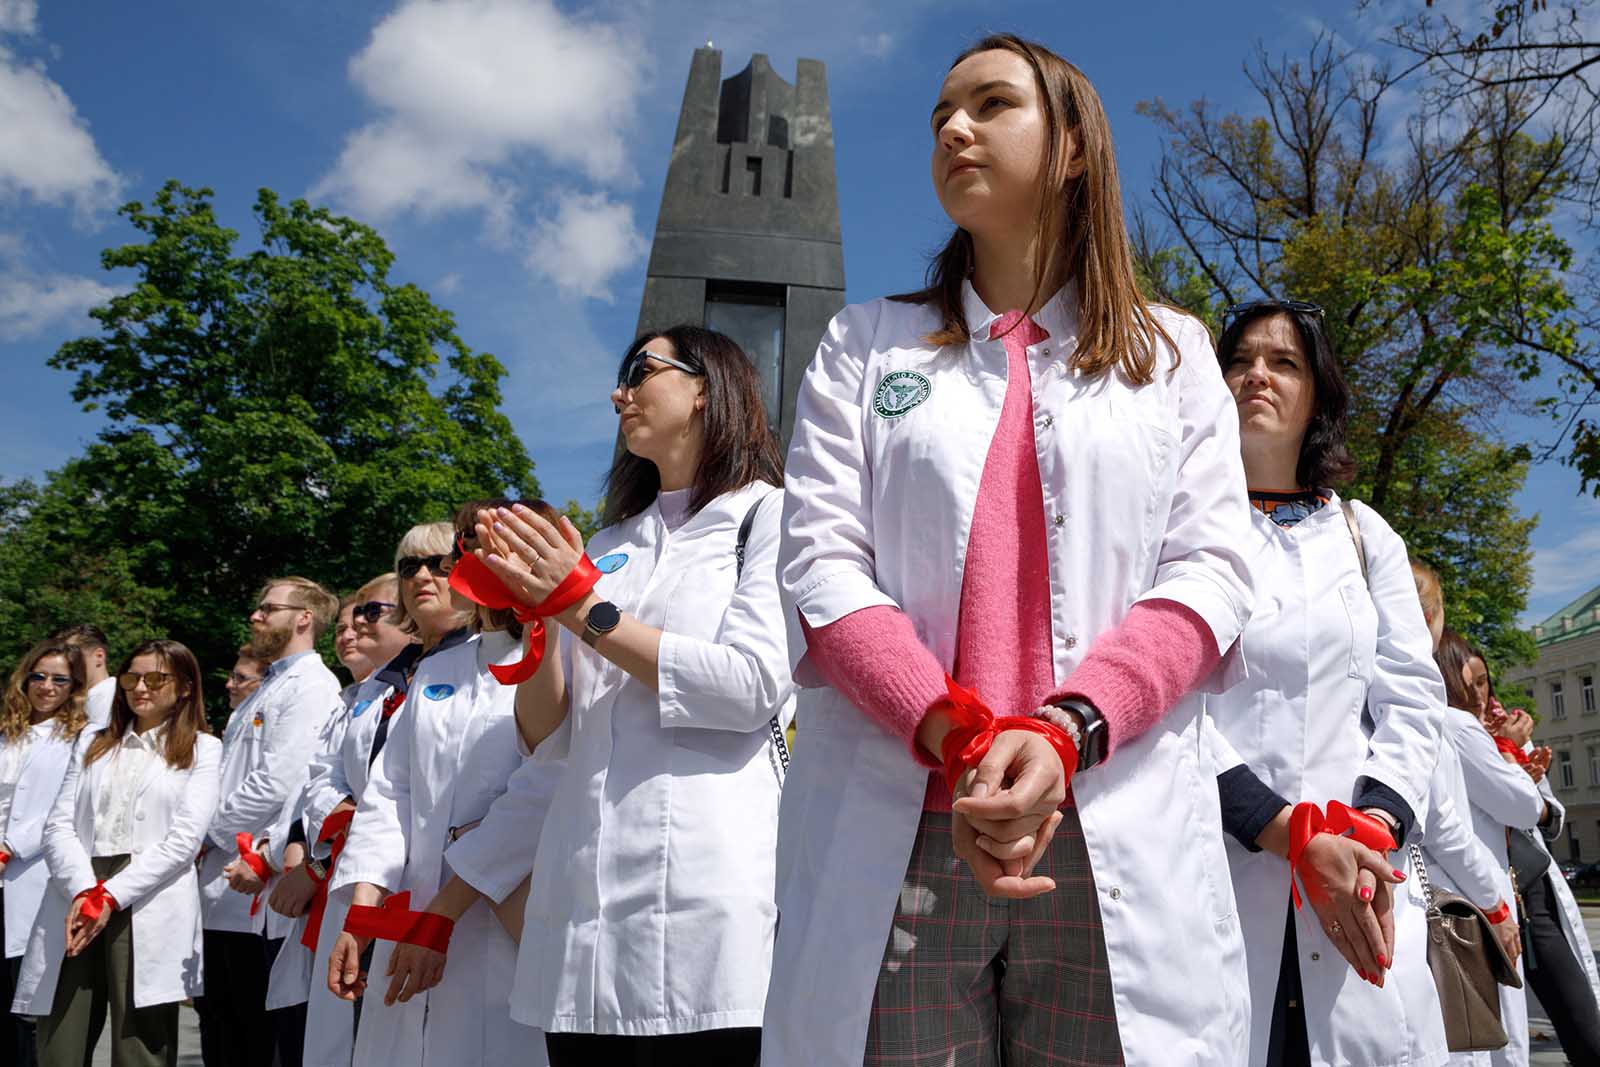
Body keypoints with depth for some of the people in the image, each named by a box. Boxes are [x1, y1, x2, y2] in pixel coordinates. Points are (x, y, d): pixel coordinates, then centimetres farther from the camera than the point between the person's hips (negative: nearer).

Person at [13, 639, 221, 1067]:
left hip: (148, 910, -3)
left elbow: (184, 838, -4)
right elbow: (58, 826, 9)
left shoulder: (202, 750, 8)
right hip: (76, 901, 4)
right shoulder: (92, 743, 20)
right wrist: (84, 890, -9)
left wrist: (112, 896, -13)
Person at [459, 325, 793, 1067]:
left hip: (702, 896, -5)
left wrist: (583, 608, -9)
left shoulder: (768, 513, 2)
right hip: (580, 893, 6)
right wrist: (535, 608, -2)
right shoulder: (608, 546, 18)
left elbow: (754, 685, -14)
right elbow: (547, 738, 13)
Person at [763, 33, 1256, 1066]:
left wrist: (1064, 730, -15)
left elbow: (1209, 572, 3)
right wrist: (961, 741, -14)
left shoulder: (1173, 351, 15)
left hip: (1117, 835, 0)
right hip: (895, 830, 0)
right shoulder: (867, 345, 15)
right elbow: (821, 563, 2)